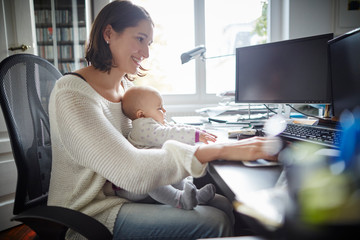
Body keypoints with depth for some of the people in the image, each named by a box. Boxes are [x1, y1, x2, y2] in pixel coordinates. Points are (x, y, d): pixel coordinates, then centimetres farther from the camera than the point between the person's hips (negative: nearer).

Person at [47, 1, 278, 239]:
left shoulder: (126, 85, 5)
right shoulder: (72, 93, -22)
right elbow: (131, 171, -32)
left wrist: (196, 135, -11)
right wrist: (220, 149, -34)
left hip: (125, 191, 7)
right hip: (91, 213, -7)